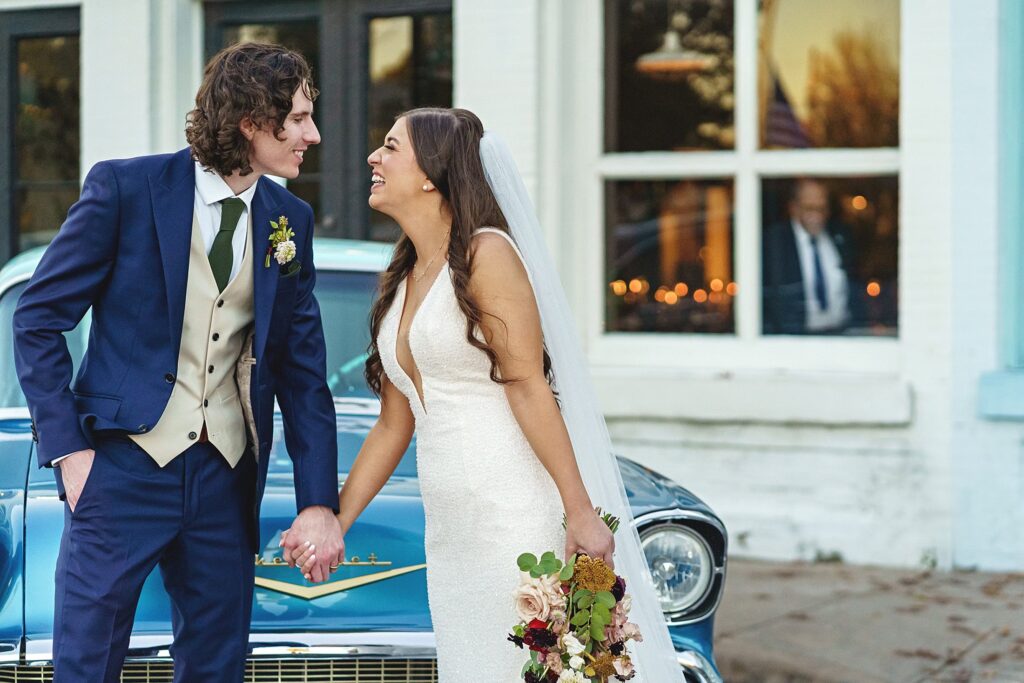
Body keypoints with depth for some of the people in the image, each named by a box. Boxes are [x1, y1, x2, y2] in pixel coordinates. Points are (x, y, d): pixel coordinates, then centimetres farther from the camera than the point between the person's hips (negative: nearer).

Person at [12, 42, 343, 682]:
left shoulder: (291, 221, 6)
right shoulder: (125, 188, -7)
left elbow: (303, 371, 7)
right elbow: (38, 318, -3)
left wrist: (320, 502, 0)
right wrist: (68, 448, -11)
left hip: (228, 479, 4)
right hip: (125, 465, -4)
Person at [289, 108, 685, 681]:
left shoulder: (486, 252, -6)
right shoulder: (402, 281, 17)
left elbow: (528, 384, -13)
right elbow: (394, 426, 19)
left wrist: (581, 512, -17)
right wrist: (333, 523, 15)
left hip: (517, 511, -8)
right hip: (449, 527, 8)